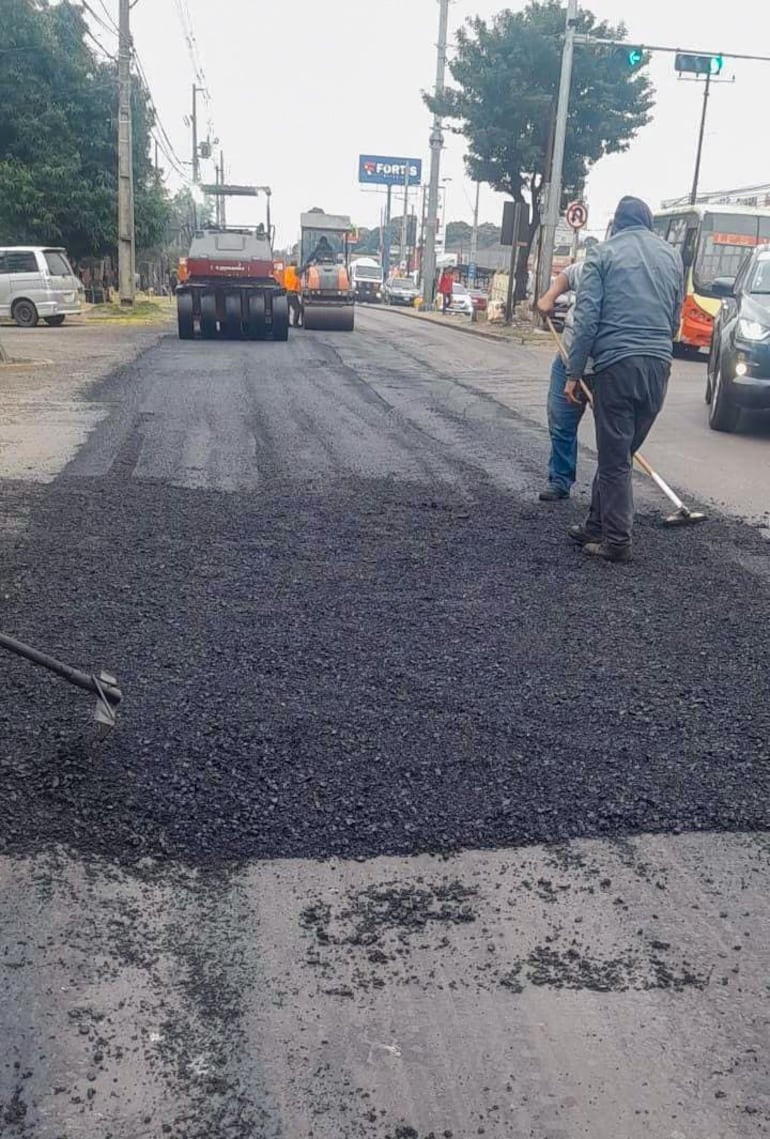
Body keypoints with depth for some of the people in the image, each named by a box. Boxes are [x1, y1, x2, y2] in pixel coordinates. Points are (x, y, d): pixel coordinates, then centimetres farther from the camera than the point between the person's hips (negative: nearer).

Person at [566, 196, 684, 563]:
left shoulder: (604, 253, 2)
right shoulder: (671, 255, 15)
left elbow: (586, 318, -5)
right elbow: (675, 317, 17)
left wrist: (573, 373, -2)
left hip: (617, 364, -4)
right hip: (659, 365, 4)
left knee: (614, 456, 1)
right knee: (620, 452, 14)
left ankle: (616, 541, 3)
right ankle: (597, 525, 22)